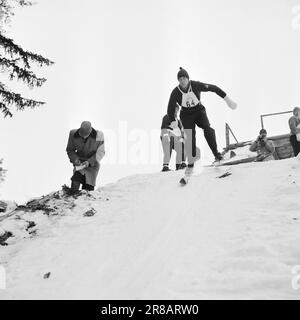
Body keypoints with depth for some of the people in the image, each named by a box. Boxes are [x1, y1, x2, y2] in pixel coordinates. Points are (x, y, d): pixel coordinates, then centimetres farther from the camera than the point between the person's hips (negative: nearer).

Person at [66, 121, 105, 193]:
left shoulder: (98, 135, -18)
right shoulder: (73, 134, -13)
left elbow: (101, 152, -10)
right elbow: (69, 150, 2)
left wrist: (89, 162, -22)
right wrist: (75, 159, -18)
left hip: (92, 164, -1)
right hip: (79, 164, 1)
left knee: (88, 189, -4)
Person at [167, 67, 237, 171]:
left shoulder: (196, 85, -20)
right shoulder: (175, 93, -18)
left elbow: (214, 88, -16)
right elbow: (170, 109, -15)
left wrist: (227, 99, -18)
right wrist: (173, 122, -30)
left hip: (199, 111, 0)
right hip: (186, 115, 0)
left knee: (207, 128, -26)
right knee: (189, 136, -15)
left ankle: (216, 153, -20)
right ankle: (191, 162, -9)